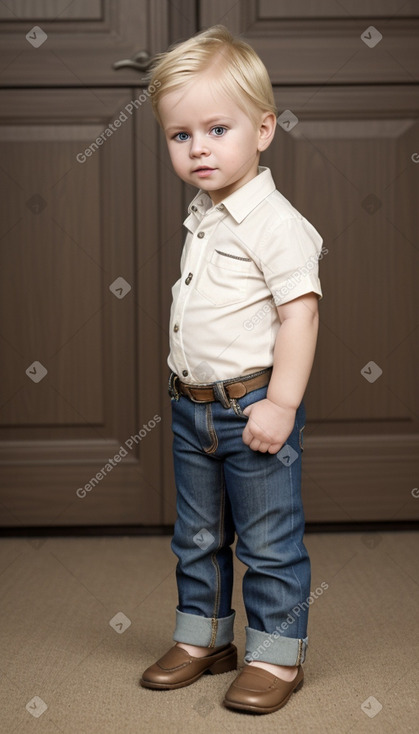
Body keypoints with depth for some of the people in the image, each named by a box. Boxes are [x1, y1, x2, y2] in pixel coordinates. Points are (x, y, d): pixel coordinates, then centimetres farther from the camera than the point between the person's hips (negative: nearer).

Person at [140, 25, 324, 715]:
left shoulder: (274, 221, -16)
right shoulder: (201, 217, 10)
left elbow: (300, 311, -20)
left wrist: (281, 403, -24)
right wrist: (187, 387, 17)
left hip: (252, 407, -8)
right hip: (192, 406, 9)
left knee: (269, 540, 5)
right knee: (198, 536, 19)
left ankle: (276, 653, 21)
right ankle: (203, 637, 35)